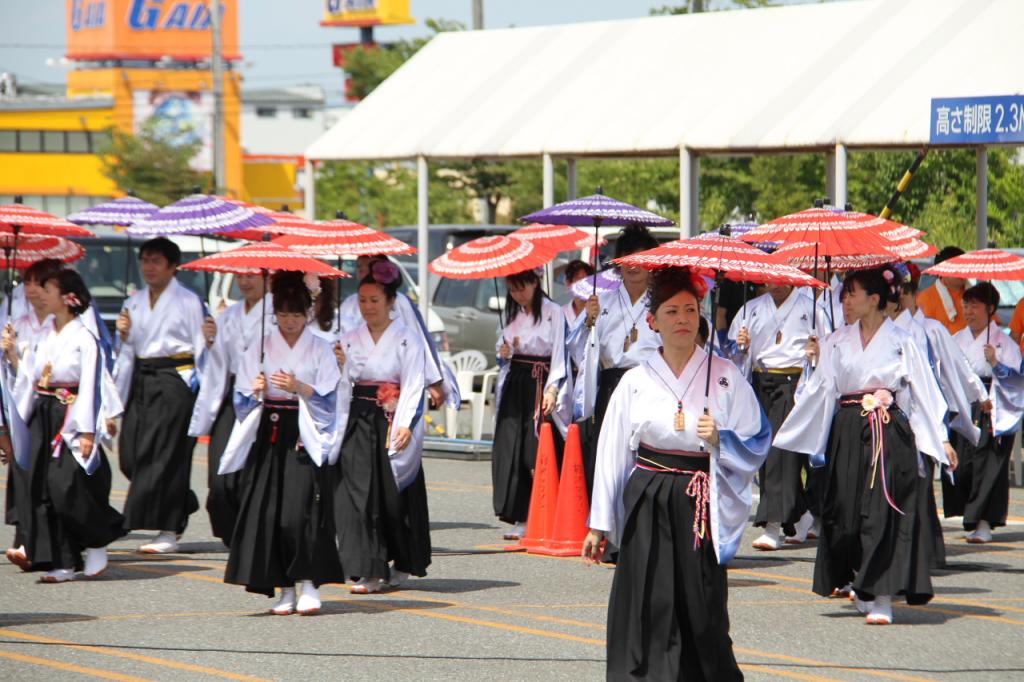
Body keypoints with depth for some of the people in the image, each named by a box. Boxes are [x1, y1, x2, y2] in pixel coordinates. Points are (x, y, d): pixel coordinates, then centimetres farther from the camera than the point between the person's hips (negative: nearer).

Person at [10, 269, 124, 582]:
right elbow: (29, 380, 14)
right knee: (42, 490, 0)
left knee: (68, 487, -14)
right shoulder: (45, 338, 12)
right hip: (44, 419, 7)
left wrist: (87, 432, -16)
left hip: (71, 419, -7)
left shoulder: (84, 339, -8)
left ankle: (96, 544, 11)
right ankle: (62, 562, 4)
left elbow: (90, 386, -12)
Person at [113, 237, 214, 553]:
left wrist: (209, 339, -24)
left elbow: (201, 347, -3)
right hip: (141, 380, 6)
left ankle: (168, 530, -1)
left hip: (175, 381, -6)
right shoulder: (134, 302, 15)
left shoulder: (189, 302, -3)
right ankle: (180, 505, 24)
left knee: (166, 455, -7)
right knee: (132, 453, 2)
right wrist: (123, 335, 0)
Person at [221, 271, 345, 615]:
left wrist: (300, 388, -15)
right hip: (268, 437, 3)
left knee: (301, 508, -16)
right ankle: (284, 588, 2)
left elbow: (329, 398, 1)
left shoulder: (320, 349, 7)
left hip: (304, 438, -2)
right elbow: (241, 397, 11)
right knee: (268, 510, -5)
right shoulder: (259, 349, 12)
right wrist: (255, 391, -11)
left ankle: (309, 582, -7)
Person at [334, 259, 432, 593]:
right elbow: (343, 387, 15)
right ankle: (369, 572, -7)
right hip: (359, 424, 3)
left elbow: (413, 386, -7)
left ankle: (400, 565, 17)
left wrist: (405, 425, -17)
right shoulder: (350, 340, 13)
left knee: (395, 495, 0)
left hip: (393, 424, -3)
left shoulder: (407, 339, 0)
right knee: (359, 493, -7)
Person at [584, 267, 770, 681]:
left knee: (701, 612, -2)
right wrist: (599, 523, 9)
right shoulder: (636, 382, 7)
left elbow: (756, 444, 5)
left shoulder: (726, 377, 4)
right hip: (646, 505, 1)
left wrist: (720, 440, -16)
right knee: (647, 611, -2)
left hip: (700, 507, -1)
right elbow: (612, 454, 9)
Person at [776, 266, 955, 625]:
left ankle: (881, 598, -12)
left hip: (889, 434, -4)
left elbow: (925, 391, 0)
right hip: (846, 432, 4)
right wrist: (783, 432, 11)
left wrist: (941, 439, -4)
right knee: (845, 511, 3)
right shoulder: (838, 342, 11)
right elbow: (819, 390, 14)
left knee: (883, 512, -10)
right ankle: (856, 583, 20)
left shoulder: (900, 342, 0)